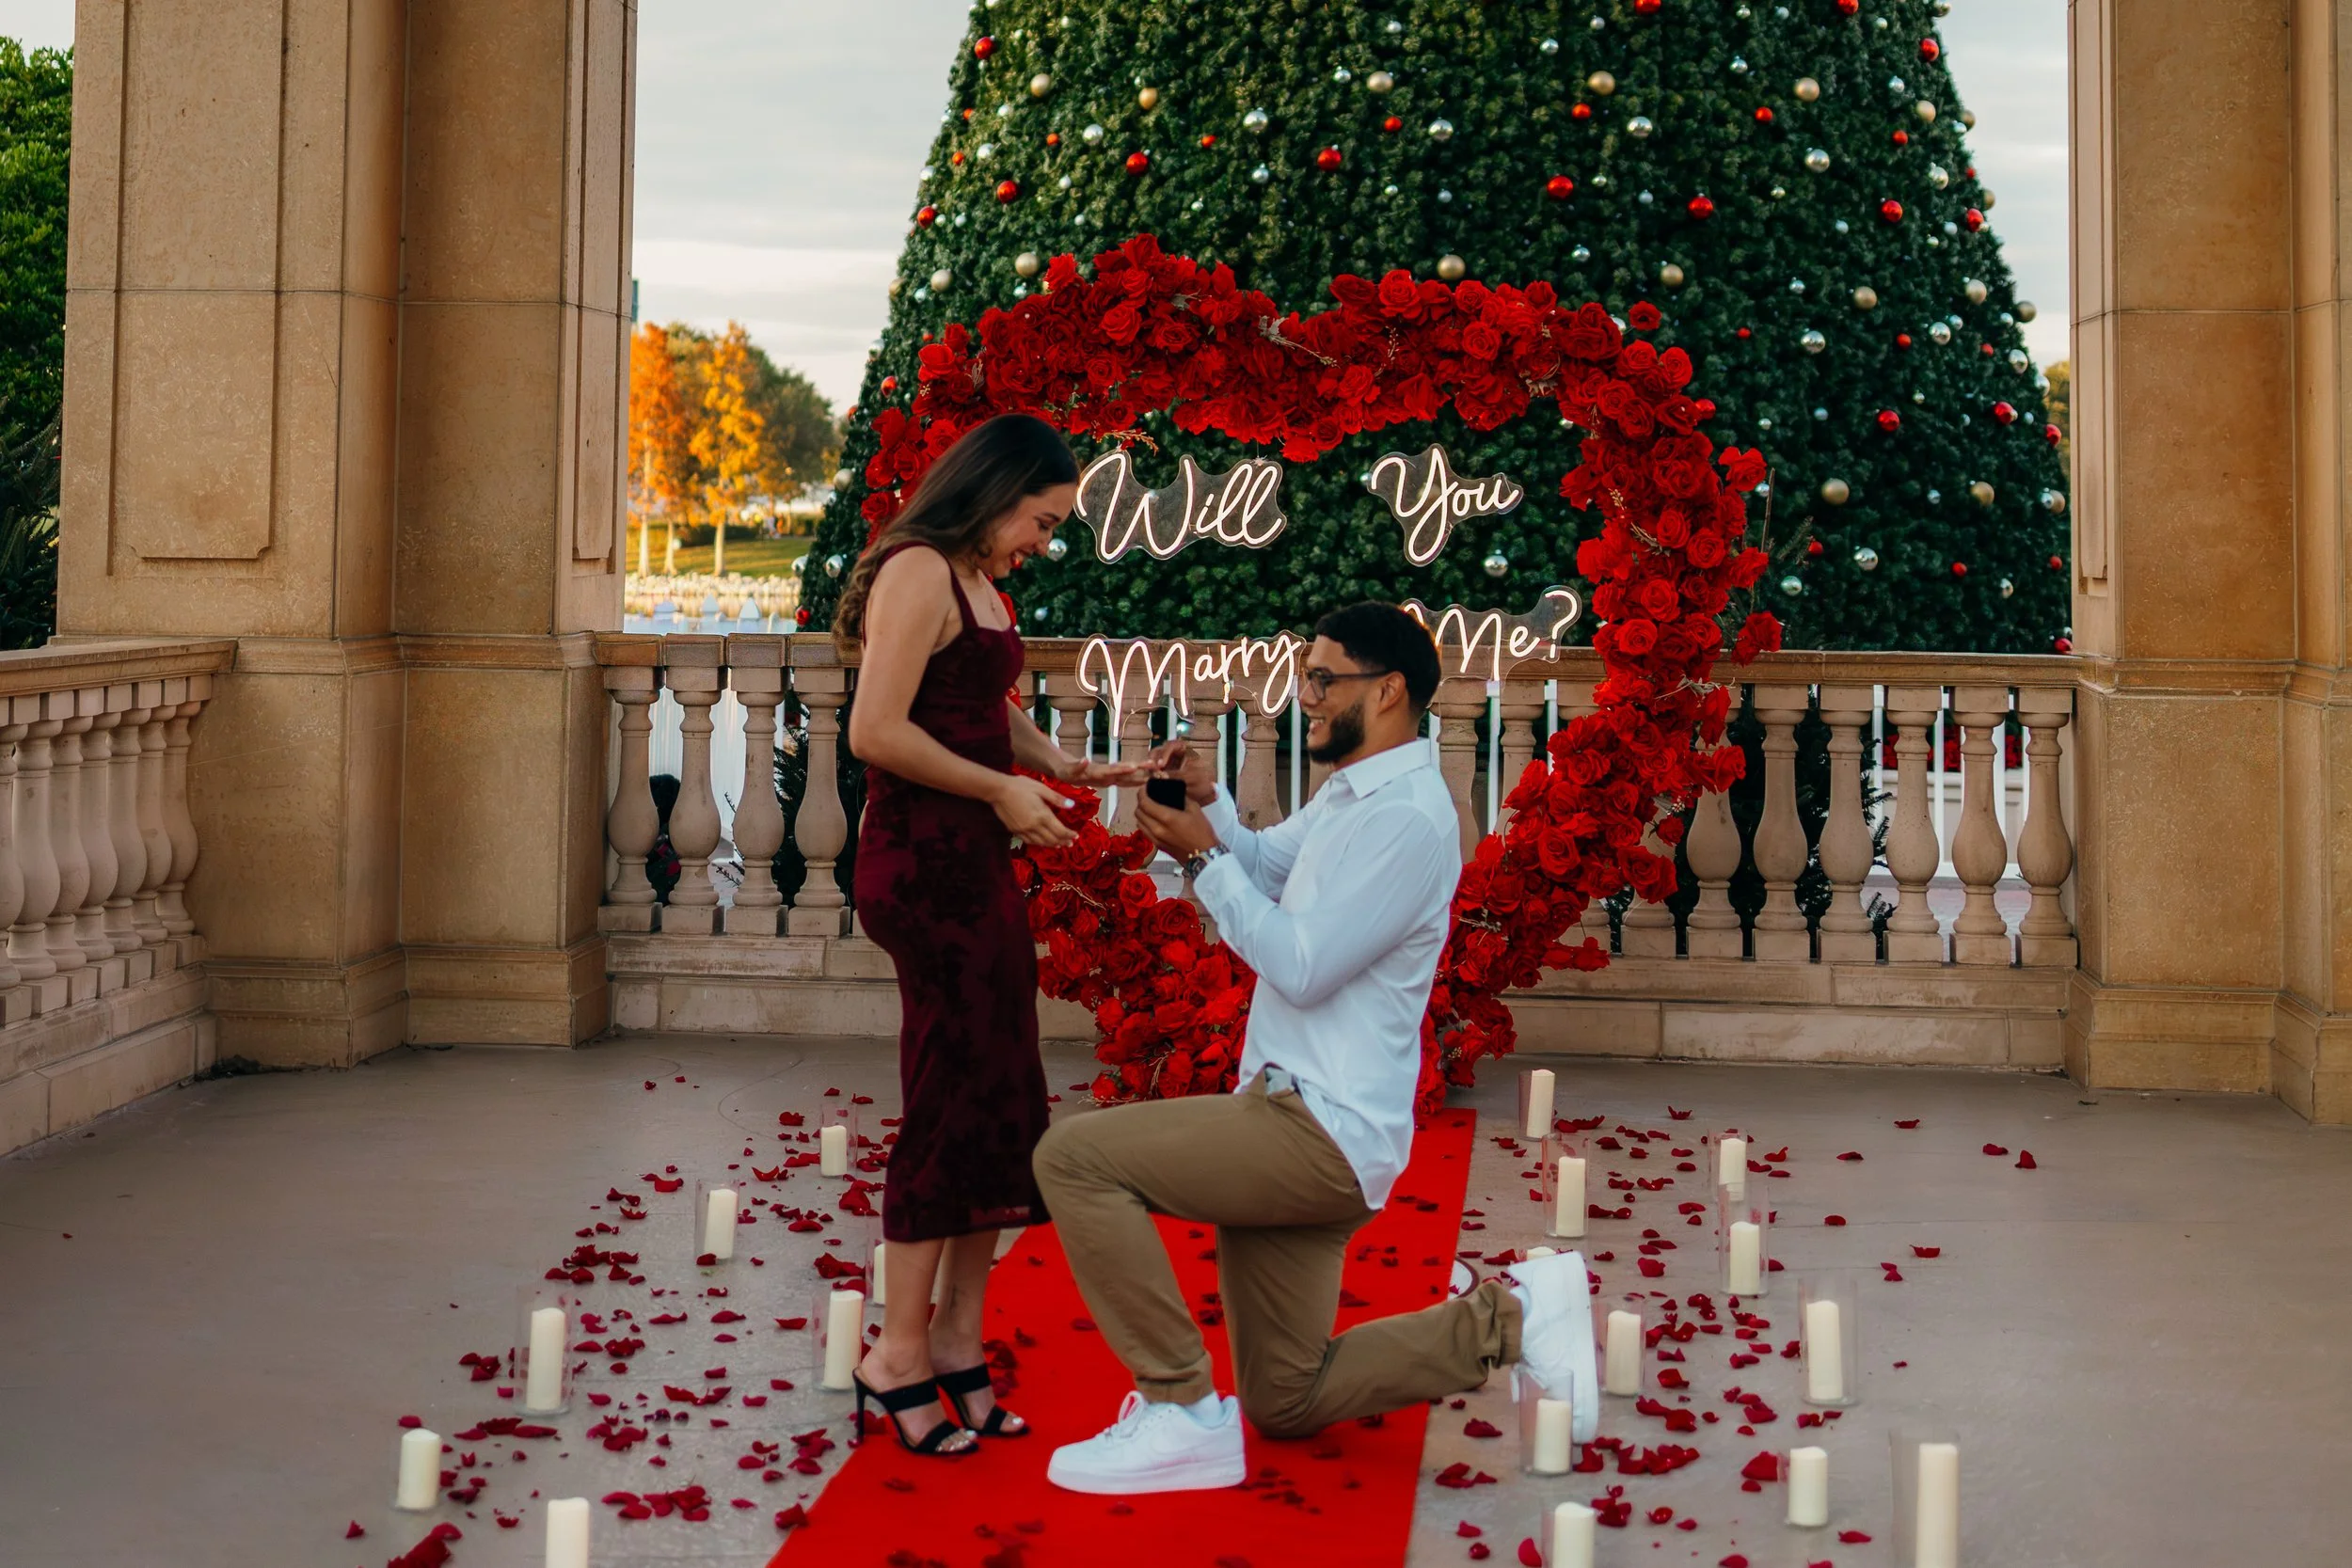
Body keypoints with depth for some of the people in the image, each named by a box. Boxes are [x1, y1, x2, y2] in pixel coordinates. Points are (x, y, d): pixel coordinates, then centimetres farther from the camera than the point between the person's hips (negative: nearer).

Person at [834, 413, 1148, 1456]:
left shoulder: (978, 582, 19)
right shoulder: (918, 571, -12)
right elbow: (877, 732, -20)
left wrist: (1074, 770, 15)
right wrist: (1001, 787, -13)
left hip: (978, 865, 10)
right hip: (923, 866, -10)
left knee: (996, 1111, 10)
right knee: (956, 1106, -6)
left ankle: (957, 1343, 18)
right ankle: (898, 1357, 3)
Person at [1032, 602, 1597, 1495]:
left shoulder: (1407, 817, -16)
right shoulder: (1351, 794, 15)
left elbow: (1302, 968, -20)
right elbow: (1266, 867, 25)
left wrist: (1202, 857, -14)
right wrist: (1210, 805, 5)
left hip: (1321, 1131, -10)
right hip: (1298, 1121, 10)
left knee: (1076, 1155, -21)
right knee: (1287, 1405, 13)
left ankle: (1182, 1414, -17)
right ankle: (1510, 1318, 16)